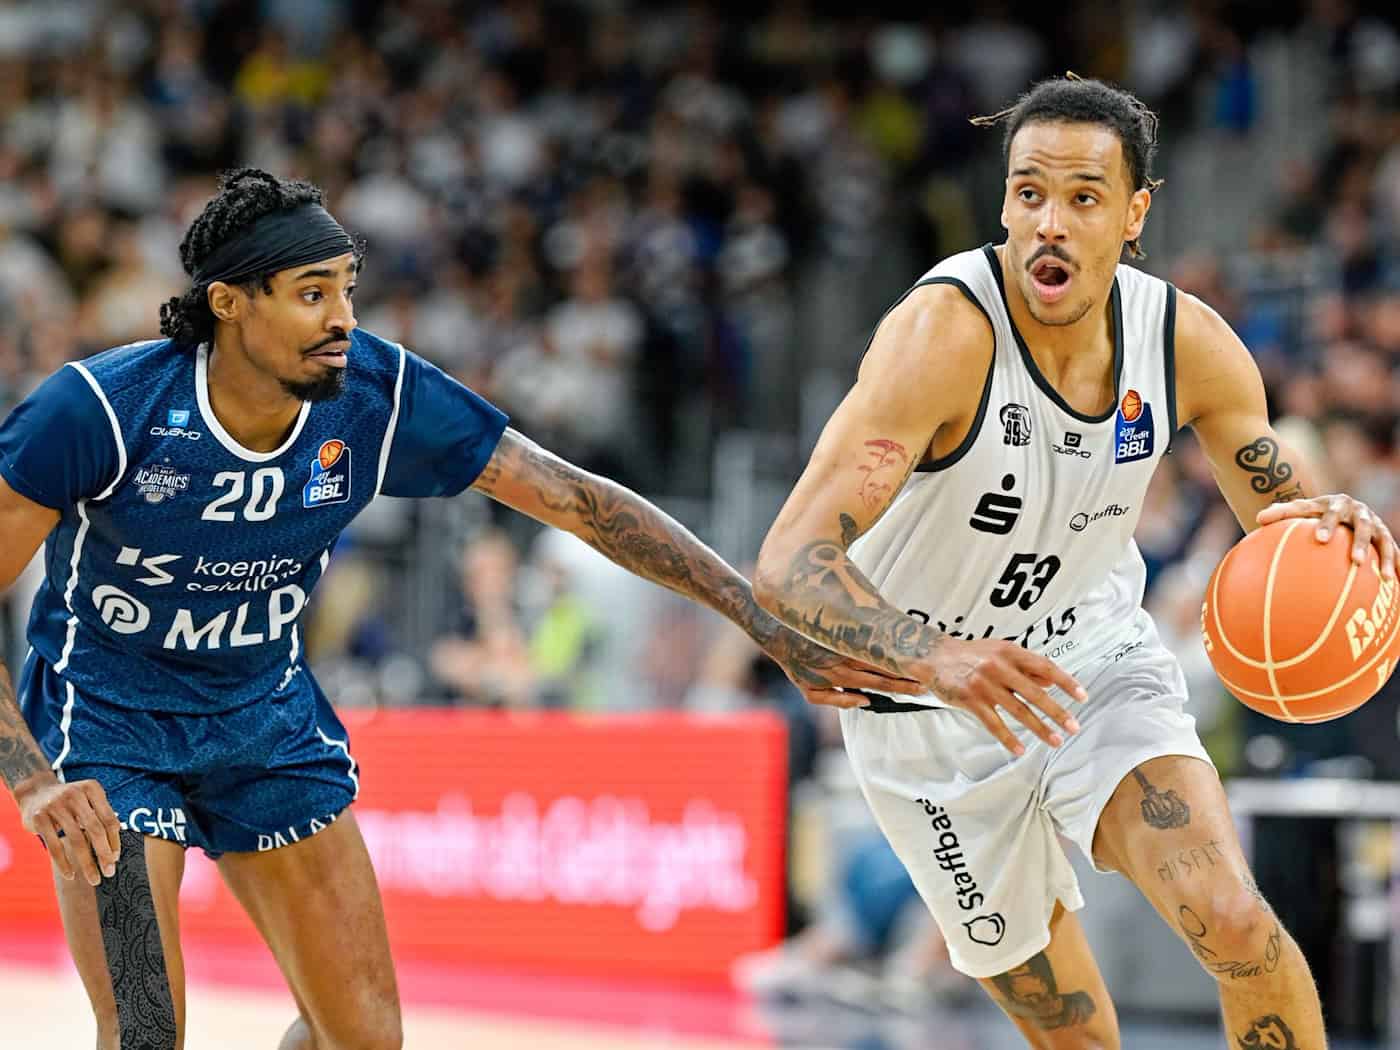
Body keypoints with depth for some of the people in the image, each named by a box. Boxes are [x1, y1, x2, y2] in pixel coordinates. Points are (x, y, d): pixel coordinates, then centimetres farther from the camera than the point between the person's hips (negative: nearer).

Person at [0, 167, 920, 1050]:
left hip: (268, 714, 5)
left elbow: (582, 501, -10)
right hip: (106, 713, -4)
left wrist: (771, 625, -12)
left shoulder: (381, 397, -17)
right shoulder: (101, 408, -27)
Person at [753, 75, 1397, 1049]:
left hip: (1096, 652, 3)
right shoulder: (944, 333, -29)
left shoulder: (1190, 341, -13)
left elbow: (1283, 508, 4)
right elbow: (790, 563, -35)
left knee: (1235, 922, -21)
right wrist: (935, 659, -53)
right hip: (933, 702, -3)